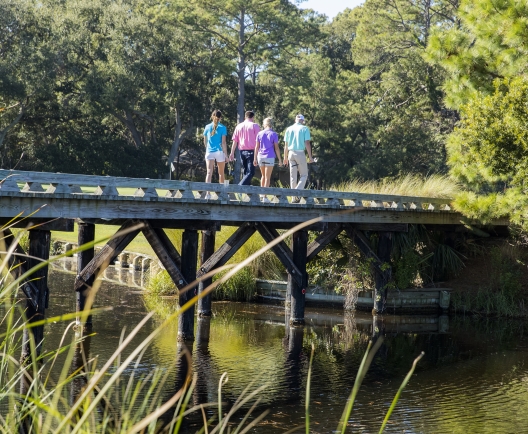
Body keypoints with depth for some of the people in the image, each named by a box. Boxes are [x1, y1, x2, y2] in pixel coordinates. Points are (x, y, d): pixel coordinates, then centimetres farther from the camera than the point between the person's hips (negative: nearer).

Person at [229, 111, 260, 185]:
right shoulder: (255, 126, -2)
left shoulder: (239, 126, 10)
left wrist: (232, 153, 10)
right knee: (250, 172, -7)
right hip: (251, 151, -5)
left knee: (246, 171, 15)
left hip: (242, 151, 5)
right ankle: (239, 186, -26)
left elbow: (235, 141, 8)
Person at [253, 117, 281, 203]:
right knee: (267, 177, 0)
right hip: (270, 157, -3)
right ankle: (265, 197, -4)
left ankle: (261, 194, 17)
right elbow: (276, 148, -7)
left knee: (263, 176, 20)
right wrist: (280, 160, -1)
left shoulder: (260, 134, 4)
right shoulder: (274, 134, -5)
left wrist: (255, 158, 11)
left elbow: (257, 147, 4)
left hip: (261, 157, 3)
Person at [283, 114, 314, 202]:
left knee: (293, 176, 8)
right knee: (304, 175, 5)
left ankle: (294, 197, 7)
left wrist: (285, 157, 16)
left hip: (291, 153, 4)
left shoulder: (289, 129, 9)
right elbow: (307, 143, -8)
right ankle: (297, 191, -18)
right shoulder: (304, 129, -2)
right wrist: (310, 157, -5)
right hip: (300, 153, -4)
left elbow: (286, 145, 10)